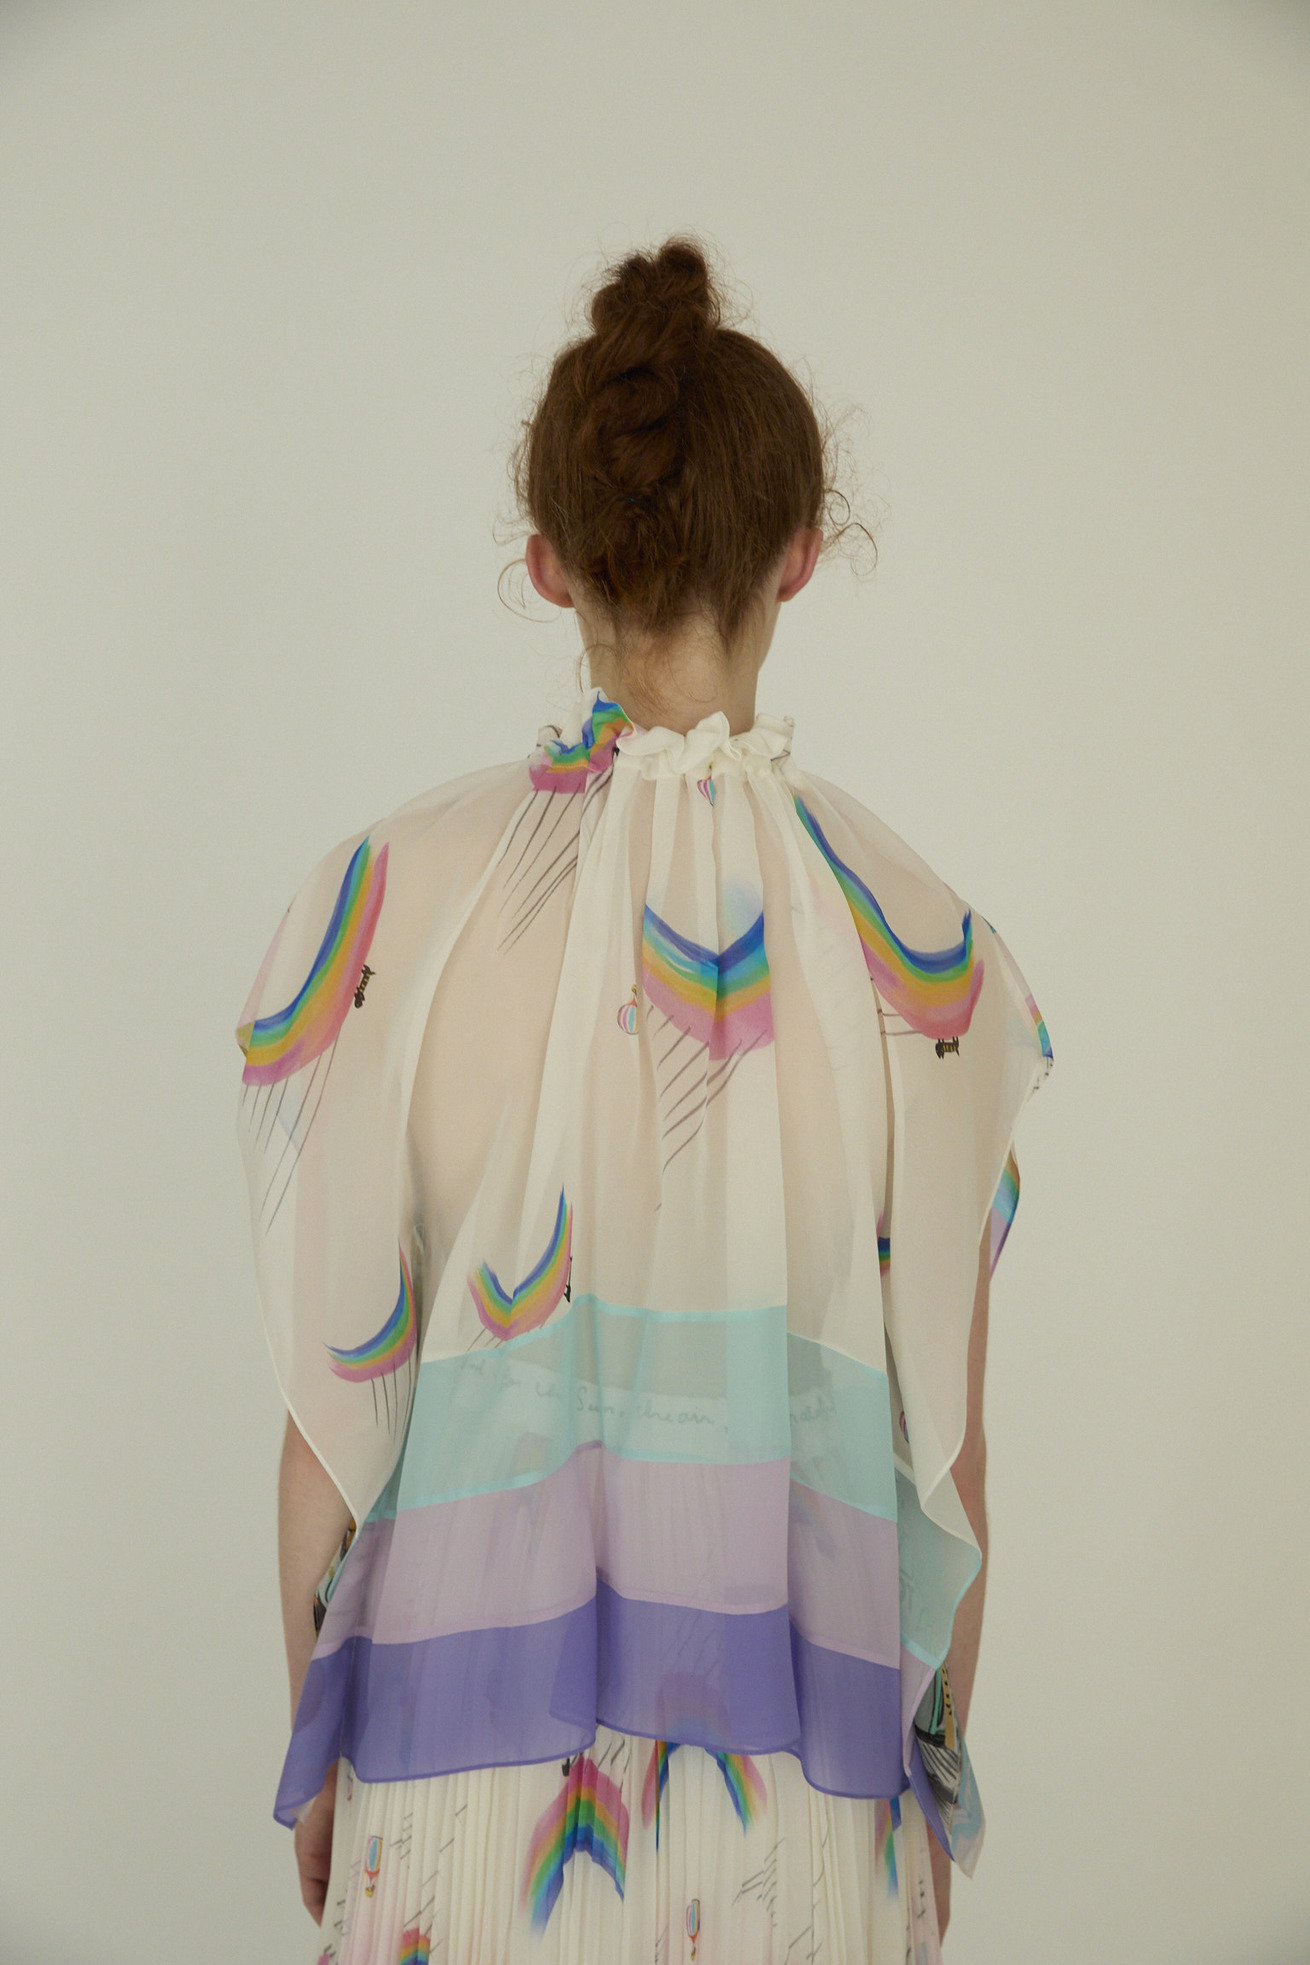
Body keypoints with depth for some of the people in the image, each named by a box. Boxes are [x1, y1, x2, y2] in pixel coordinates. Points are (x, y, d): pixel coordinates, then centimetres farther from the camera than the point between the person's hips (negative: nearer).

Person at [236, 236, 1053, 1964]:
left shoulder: (390, 903, -13)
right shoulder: (920, 947, -12)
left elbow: (336, 1399, -7)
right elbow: (947, 1443, -5)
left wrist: (316, 1749, 9)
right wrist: (940, 1773, 11)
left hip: (472, 1767, 0)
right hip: (803, 1792, 0)